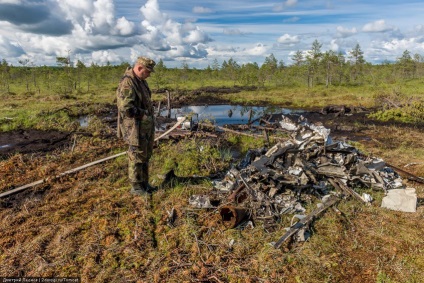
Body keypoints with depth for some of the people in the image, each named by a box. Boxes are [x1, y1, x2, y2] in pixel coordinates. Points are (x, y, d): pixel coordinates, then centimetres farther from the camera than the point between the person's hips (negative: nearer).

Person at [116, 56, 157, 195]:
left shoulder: (140, 80, 11)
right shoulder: (127, 83, -20)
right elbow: (126, 108, -28)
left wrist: (149, 115, 11)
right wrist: (144, 114, -17)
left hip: (147, 127, 10)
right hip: (136, 128, -9)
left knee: (145, 156, 17)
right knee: (136, 157, 3)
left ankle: (144, 183, 31)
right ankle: (136, 187, 18)